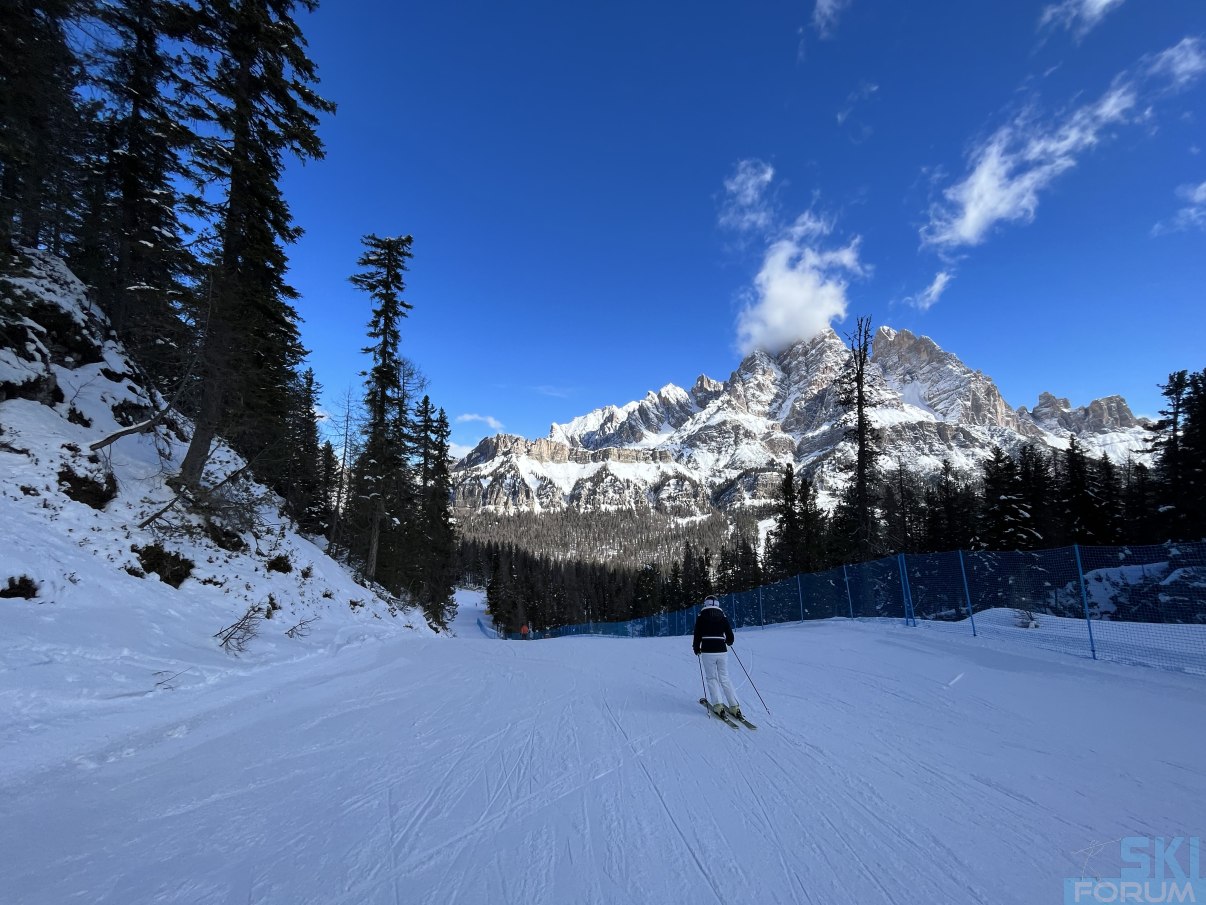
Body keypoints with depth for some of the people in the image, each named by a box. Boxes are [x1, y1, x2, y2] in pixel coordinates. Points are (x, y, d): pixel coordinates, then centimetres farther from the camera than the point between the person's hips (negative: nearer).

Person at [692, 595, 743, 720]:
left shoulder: (701, 616, -1)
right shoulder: (723, 616, 5)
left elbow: (697, 635, -2)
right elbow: (730, 637, 6)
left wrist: (696, 649, 13)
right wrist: (728, 642, 28)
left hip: (708, 651, -2)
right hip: (722, 651, 2)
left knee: (712, 678, 9)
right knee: (725, 678, 11)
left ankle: (717, 705, -4)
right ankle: (735, 706, 4)